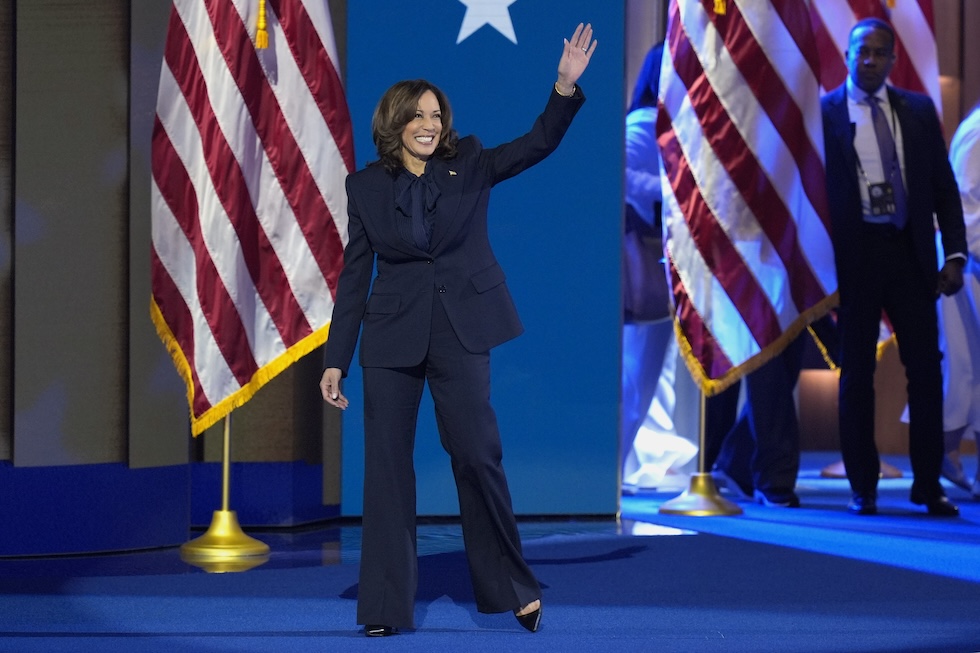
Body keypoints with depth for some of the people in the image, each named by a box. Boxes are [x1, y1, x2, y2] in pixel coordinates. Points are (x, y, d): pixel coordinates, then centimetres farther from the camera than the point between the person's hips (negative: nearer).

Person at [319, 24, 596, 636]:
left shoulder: (469, 163, 4)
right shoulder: (366, 185, 4)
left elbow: (538, 144, -10)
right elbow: (354, 275, 5)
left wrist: (567, 84, -25)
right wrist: (336, 360, 2)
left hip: (461, 331, -1)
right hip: (391, 337, 1)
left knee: (476, 454, -8)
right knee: (387, 465, 0)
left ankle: (517, 587, 9)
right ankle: (386, 605, 8)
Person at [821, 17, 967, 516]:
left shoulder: (919, 110, 10)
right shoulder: (823, 113, -1)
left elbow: (944, 186, 10)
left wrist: (955, 253, 1)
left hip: (910, 252, 3)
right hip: (855, 255, -3)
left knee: (925, 367, 1)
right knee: (856, 371, 4)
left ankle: (928, 485, 10)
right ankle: (863, 488, 12)